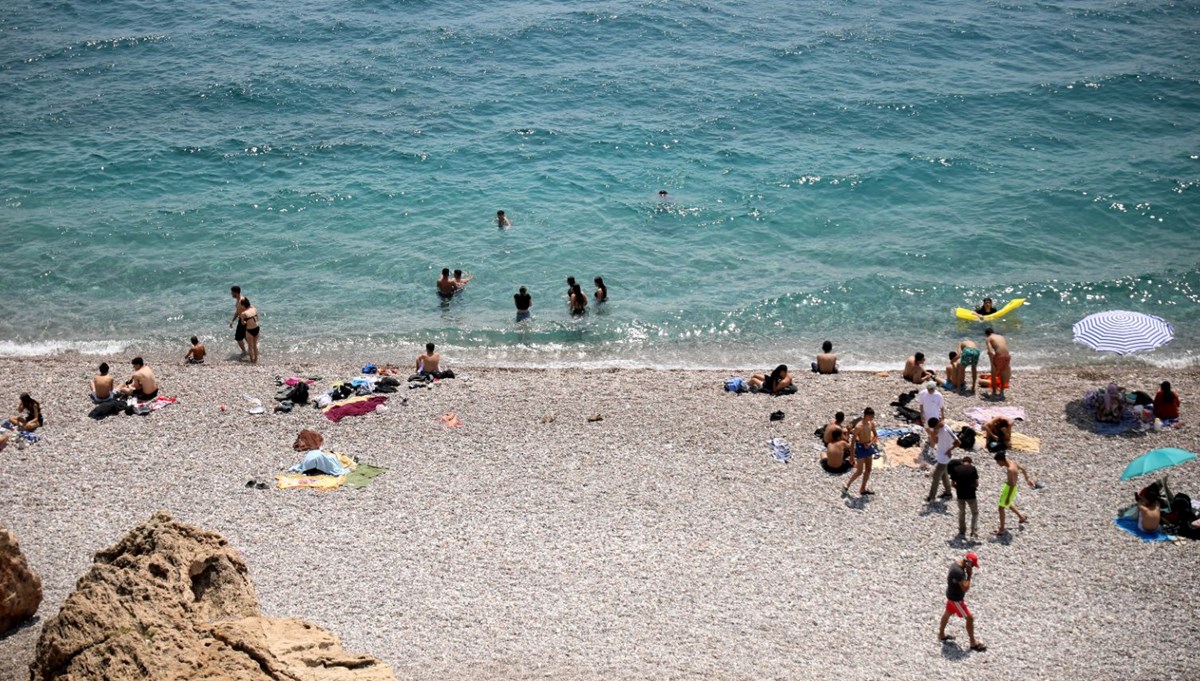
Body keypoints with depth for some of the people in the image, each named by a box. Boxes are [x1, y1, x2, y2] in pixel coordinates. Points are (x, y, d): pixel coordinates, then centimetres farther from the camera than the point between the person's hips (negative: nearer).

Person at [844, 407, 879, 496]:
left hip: (869, 447, 7)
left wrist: (870, 443, -11)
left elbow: (876, 436, 10)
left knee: (868, 469, 14)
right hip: (861, 448, -7)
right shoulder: (859, 427, -23)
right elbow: (853, 441, -18)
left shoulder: (872, 424, -3)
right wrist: (852, 456, -16)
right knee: (859, 472, -2)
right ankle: (846, 486, 16)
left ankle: (863, 489, 27)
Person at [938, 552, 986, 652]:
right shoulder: (958, 571, -34)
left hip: (952, 595, 10)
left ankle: (941, 635, 44)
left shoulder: (956, 564, -3)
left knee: (948, 613, 25)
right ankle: (973, 643, 9)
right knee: (970, 618, -1)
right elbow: (965, 588, -32)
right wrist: (969, 575, -26)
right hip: (956, 598, -10)